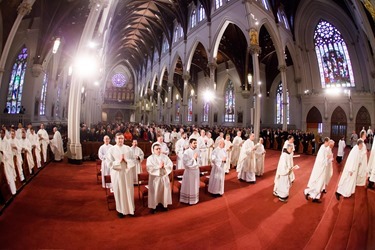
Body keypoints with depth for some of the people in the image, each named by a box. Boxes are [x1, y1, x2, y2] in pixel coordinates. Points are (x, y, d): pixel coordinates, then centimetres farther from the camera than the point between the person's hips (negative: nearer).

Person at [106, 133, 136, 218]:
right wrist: (119, 161, -17)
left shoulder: (128, 148, 3)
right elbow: (109, 163, -7)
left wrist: (126, 160, -14)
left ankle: (130, 209, 21)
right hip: (117, 173, -2)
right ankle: (120, 210, 21)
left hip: (127, 172, 2)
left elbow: (133, 160, 3)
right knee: (119, 191, 6)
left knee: (129, 191, 7)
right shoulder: (111, 149, -3)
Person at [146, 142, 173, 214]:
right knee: (155, 192, 4)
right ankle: (153, 206, 18)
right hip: (155, 178, -3)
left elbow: (170, 165, -5)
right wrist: (158, 167, -23)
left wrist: (164, 166, -22)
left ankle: (164, 204, 28)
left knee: (165, 191, 11)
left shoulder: (165, 157, 1)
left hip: (164, 177, 3)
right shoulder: (150, 158, -8)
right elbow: (149, 168, -19)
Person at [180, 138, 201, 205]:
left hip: (196, 170, 6)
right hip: (189, 171, -6)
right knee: (189, 186, 7)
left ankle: (194, 199, 34)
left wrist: (197, 158, -10)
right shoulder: (186, 152, -18)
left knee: (195, 185, 17)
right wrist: (193, 158, -22)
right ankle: (187, 199, 23)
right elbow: (186, 163, -21)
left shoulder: (197, 150, 0)